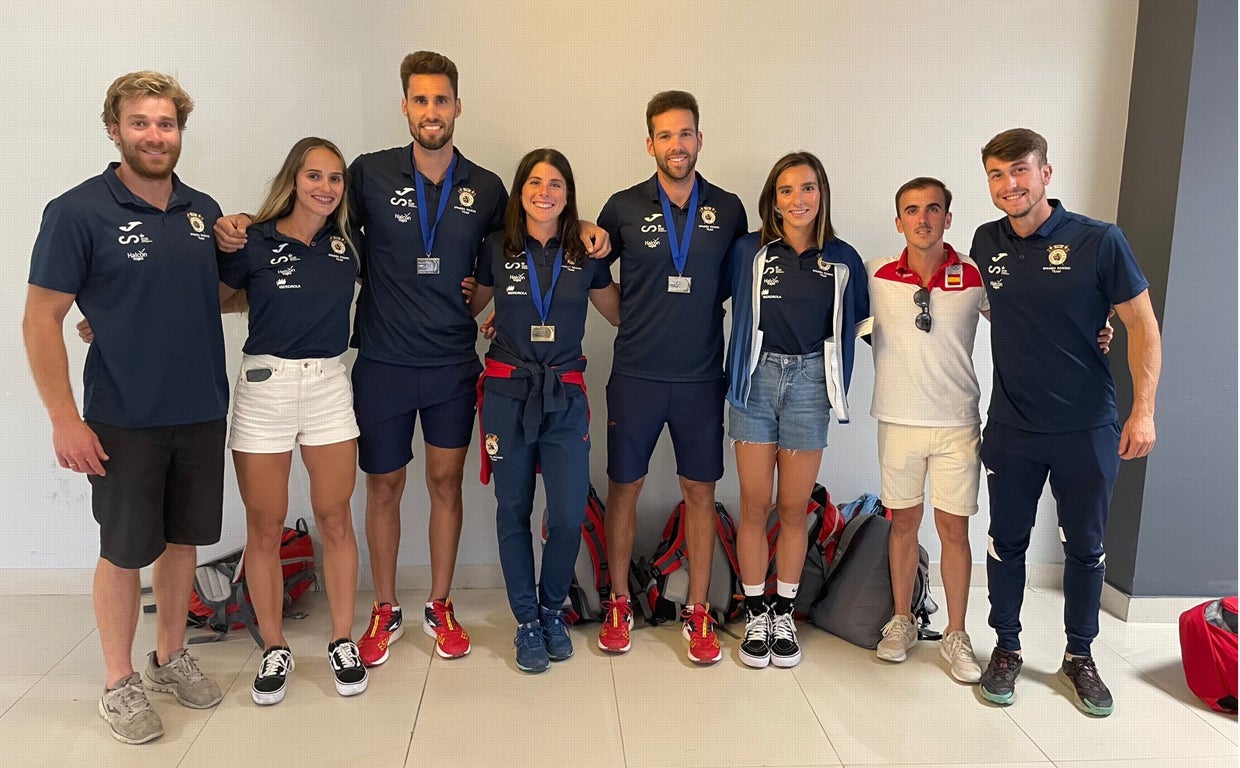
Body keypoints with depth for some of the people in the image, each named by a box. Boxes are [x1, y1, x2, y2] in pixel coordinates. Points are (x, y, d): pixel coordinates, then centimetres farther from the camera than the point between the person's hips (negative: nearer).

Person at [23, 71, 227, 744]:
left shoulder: (203, 210, 6)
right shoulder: (78, 211, -9)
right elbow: (41, 319, -10)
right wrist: (65, 419, -14)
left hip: (202, 413, 5)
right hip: (123, 422, -5)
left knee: (184, 538, 16)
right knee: (125, 551, 7)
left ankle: (169, 657, 35)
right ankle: (119, 683, 26)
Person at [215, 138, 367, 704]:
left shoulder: (345, 242, 5)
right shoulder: (253, 243, -5)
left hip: (328, 386, 2)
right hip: (265, 386, -2)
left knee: (335, 520, 6)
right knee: (264, 529, 6)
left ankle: (342, 642, 21)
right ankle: (274, 650, 22)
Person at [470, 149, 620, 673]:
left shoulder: (586, 255, 5)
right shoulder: (496, 249, 3)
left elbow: (620, 314, 16)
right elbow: (469, 308, 15)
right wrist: (501, 317, 0)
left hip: (565, 396, 1)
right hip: (507, 392, 0)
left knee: (569, 515, -5)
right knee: (513, 511, 6)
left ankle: (552, 611, 21)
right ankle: (526, 621, 22)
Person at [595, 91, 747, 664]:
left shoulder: (728, 209, 3)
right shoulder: (624, 207, 0)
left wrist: (699, 311, 3)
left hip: (701, 377, 1)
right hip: (635, 375, 0)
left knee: (700, 491, 6)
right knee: (624, 487, 7)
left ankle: (698, 613, 20)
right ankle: (619, 605, 24)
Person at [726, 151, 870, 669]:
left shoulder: (843, 260, 4)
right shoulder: (749, 251, 0)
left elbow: (858, 323, 13)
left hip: (809, 384, 1)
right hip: (756, 380, -1)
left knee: (793, 509, 8)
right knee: (755, 506, 4)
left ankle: (784, 613, 24)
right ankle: (756, 616, 19)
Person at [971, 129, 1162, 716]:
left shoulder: (1099, 240, -10)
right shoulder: (987, 242, 1)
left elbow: (1142, 324, -7)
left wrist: (1143, 411, -12)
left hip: (1088, 429, -2)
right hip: (1011, 428, 3)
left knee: (1085, 546, 11)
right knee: (1007, 542, 11)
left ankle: (1079, 657, 29)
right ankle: (1006, 649, 29)